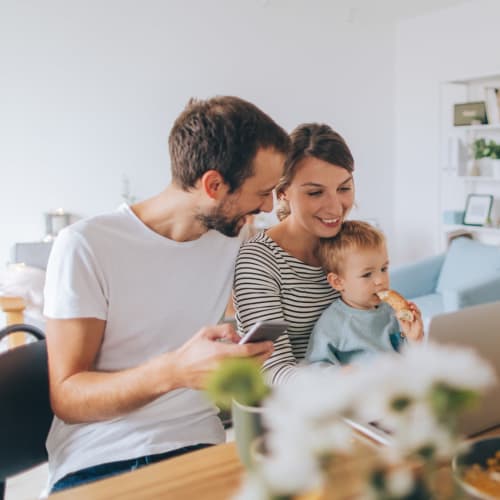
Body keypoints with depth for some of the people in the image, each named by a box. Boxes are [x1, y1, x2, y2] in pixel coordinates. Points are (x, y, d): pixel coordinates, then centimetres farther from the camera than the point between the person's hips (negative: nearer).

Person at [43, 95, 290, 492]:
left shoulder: (233, 243, 6)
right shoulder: (86, 246, -10)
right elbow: (66, 398, -11)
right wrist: (174, 372, -28)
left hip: (197, 448, 4)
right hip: (96, 463, -4)